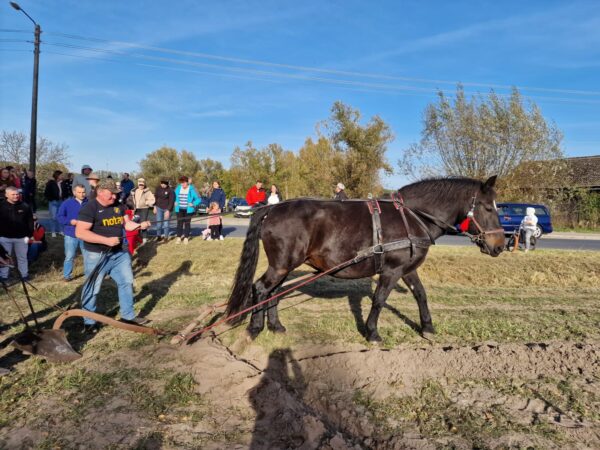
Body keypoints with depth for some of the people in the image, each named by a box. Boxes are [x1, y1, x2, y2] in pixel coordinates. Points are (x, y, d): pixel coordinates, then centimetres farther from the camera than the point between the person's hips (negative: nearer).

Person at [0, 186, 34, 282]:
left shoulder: (25, 206, -2)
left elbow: (30, 222, 2)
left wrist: (29, 235, -3)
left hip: (21, 237, 1)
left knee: (22, 257, 13)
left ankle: (25, 275, 25)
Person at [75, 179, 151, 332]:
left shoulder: (118, 206, 6)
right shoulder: (89, 208, -16)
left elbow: (126, 224, 13)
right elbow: (80, 232, -24)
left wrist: (140, 225, -9)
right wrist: (107, 240, -28)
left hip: (119, 253, 7)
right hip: (96, 255, -7)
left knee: (127, 282, 12)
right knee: (92, 288, 6)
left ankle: (128, 316, 25)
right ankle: (89, 322, 21)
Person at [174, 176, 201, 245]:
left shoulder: (191, 189, -8)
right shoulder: (178, 188, 2)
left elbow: (198, 199, -5)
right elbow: (174, 196, 19)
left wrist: (193, 204, -16)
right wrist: (175, 202, 3)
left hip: (188, 209, -2)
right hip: (179, 209, 2)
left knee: (187, 223, 5)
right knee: (179, 223, 1)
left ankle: (186, 238, 14)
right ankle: (179, 237, 8)